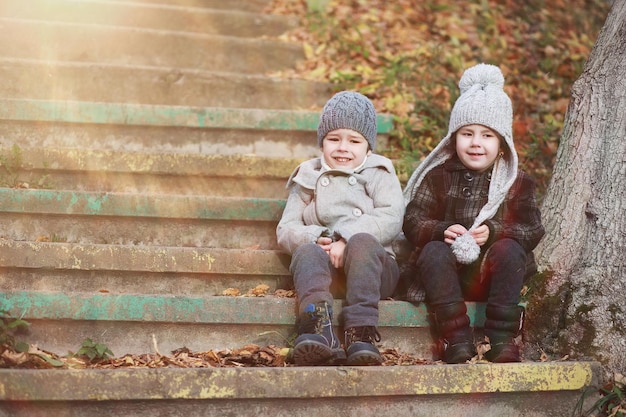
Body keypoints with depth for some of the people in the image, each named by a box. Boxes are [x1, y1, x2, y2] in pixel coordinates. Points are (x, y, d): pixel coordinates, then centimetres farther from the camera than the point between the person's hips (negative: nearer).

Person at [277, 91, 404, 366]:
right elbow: (286, 229, 9)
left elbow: (391, 218, -6)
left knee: (362, 242, -33)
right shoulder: (308, 178, 20)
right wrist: (316, 239, -13)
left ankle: (361, 334, -46)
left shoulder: (378, 175, 14)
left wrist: (347, 241, -19)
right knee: (307, 252, -31)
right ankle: (320, 333, -56)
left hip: (372, 266, -1)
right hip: (326, 270, 1)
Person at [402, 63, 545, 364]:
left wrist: (494, 232, -21)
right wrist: (442, 231, -23)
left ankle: (501, 338, -30)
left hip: (494, 273, 0)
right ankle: (455, 339, -35)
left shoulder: (518, 182, 7)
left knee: (509, 250, -29)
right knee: (433, 251, -30)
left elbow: (533, 230, -3)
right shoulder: (438, 177, 6)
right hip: (448, 270, 0)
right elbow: (412, 223, -1)